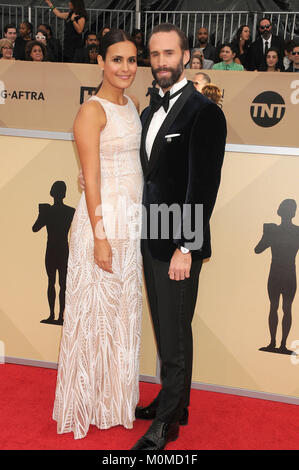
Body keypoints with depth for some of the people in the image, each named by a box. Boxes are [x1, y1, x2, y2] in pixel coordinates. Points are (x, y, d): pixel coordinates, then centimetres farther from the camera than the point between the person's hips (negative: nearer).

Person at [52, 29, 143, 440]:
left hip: (132, 218, 8)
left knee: (125, 309, 16)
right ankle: (90, 401, 23)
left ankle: (116, 396, 33)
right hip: (103, 217, -8)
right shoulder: (92, 110, -12)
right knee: (97, 308, 4)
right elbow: (91, 179, -16)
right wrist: (100, 236, -19)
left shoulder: (133, 104, 12)